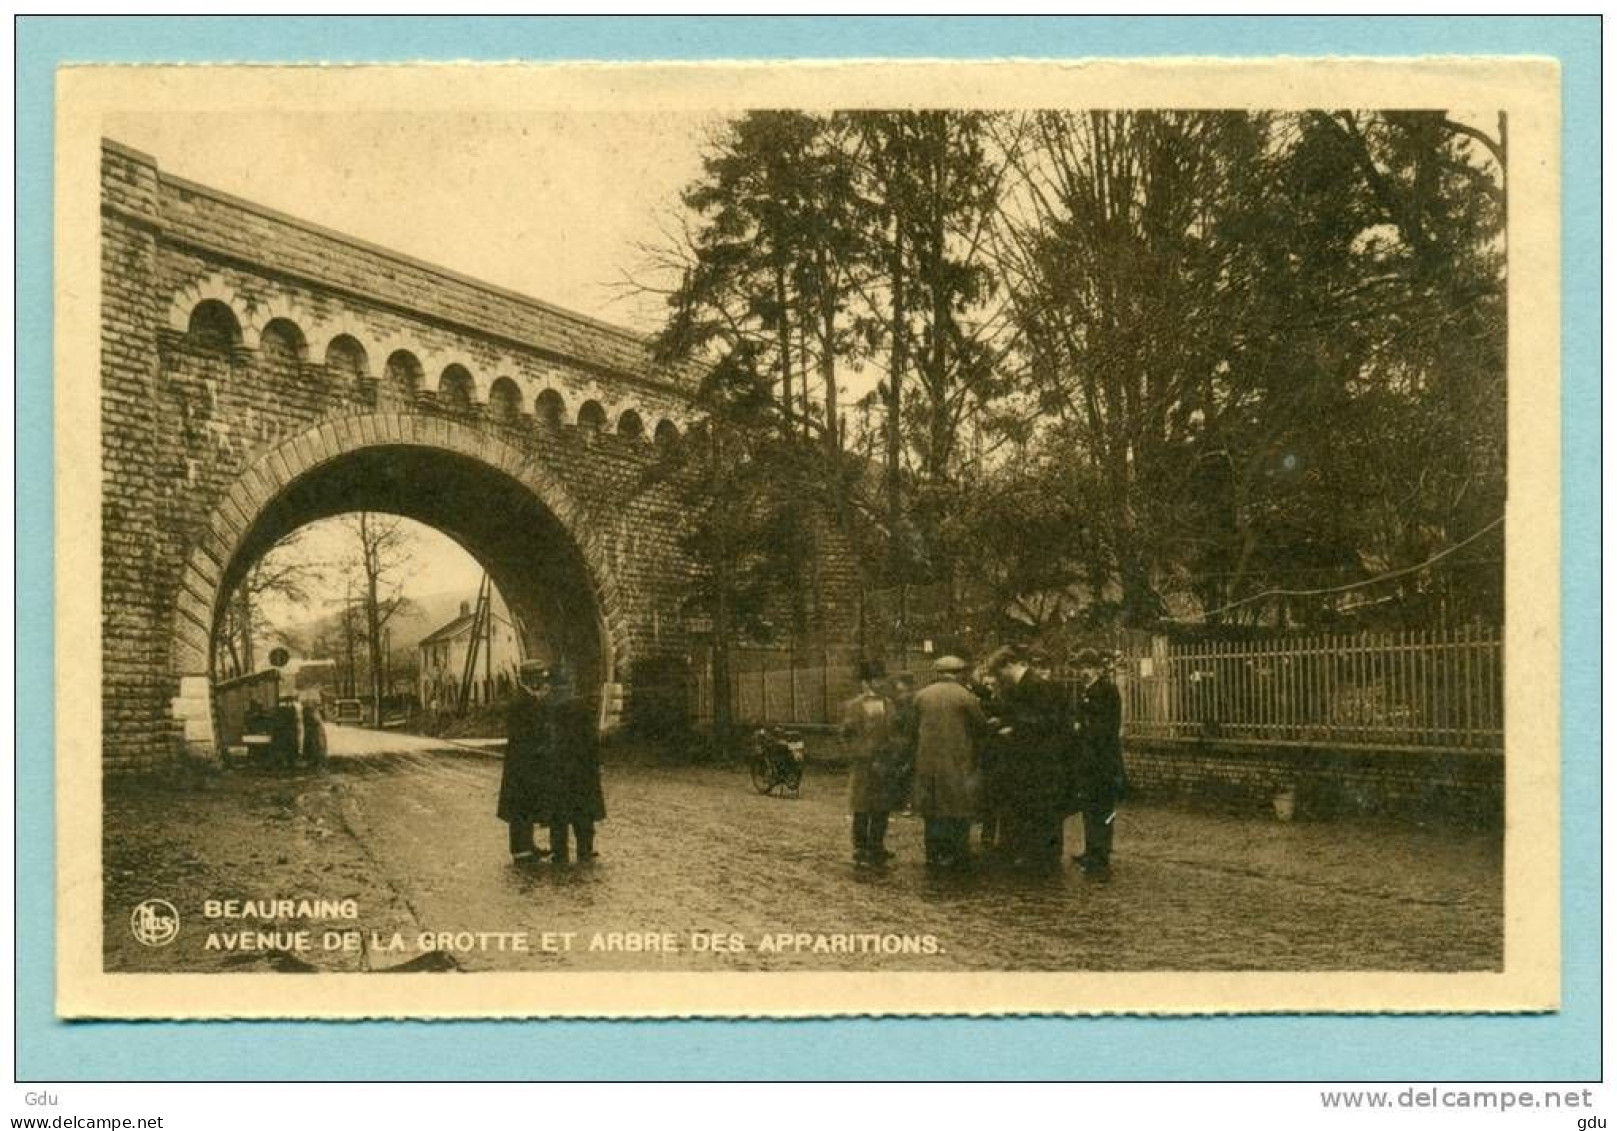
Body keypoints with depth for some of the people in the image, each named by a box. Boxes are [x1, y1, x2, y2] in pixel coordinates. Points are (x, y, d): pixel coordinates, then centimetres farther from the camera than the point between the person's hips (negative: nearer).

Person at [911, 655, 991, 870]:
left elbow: (915, 727, 8)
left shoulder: (922, 695, 3)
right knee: (959, 809, 6)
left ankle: (934, 853, 15)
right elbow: (983, 727, -1)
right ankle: (955, 854, 7)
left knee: (933, 809, 11)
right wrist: (972, 741, 18)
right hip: (958, 761, -3)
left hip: (928, 760, 4)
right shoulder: (965, 697, -8)